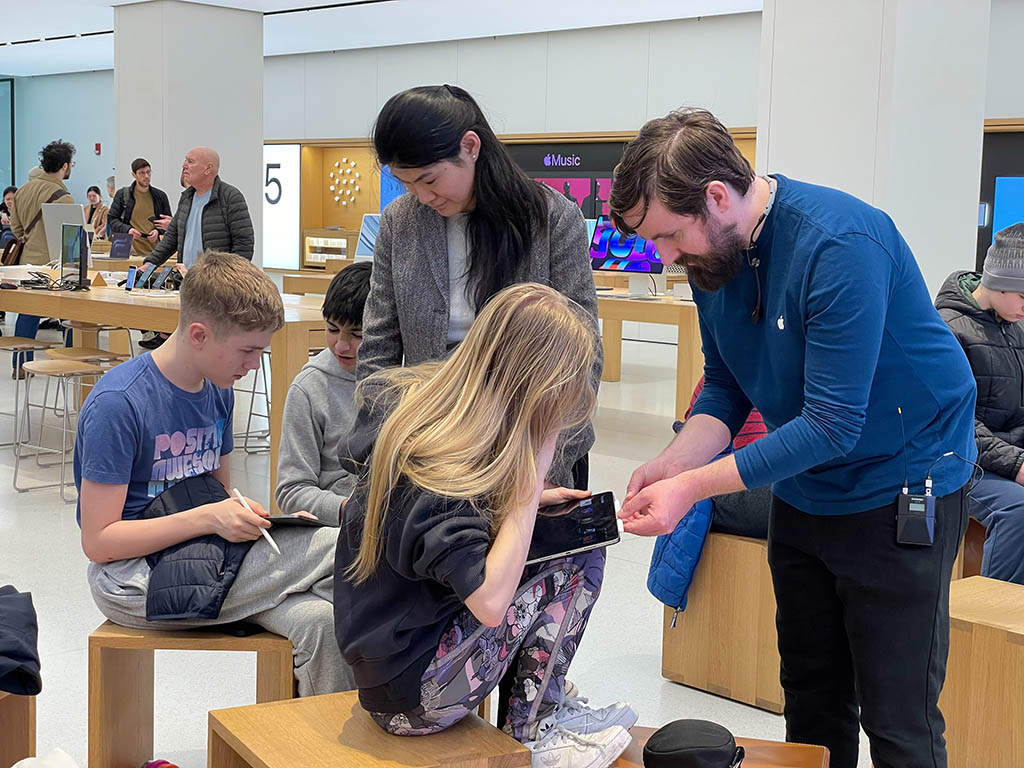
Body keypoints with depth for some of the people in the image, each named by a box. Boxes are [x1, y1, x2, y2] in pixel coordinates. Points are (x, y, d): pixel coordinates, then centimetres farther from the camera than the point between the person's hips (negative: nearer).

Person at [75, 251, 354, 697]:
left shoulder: (218, 391, 8)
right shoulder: (117, 404, -16)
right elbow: (97, 541, -16)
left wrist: (254, 517, -3)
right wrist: (207, 518, -22)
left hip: (206, 558, 7)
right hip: (133, 577, -7)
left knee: (318, 620, -22)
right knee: (340, 549, -20)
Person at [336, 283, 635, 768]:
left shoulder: (411, 399, -2)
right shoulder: (439, 467, -29)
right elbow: (491, 602, -31)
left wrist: (529, 498, 3)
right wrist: (533, 477, -25)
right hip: (412, 698, -9)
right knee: (579, 562, -7)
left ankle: (543, 709, 16)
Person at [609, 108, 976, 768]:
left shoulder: (839, 244, -28)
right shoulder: (712, 253, -4)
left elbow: (833, 424, -28)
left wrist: (693, 486, -29)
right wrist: (670, 465, -14)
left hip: (898, 485, -7)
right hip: (801, 487, 7)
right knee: (810, 696, 16)